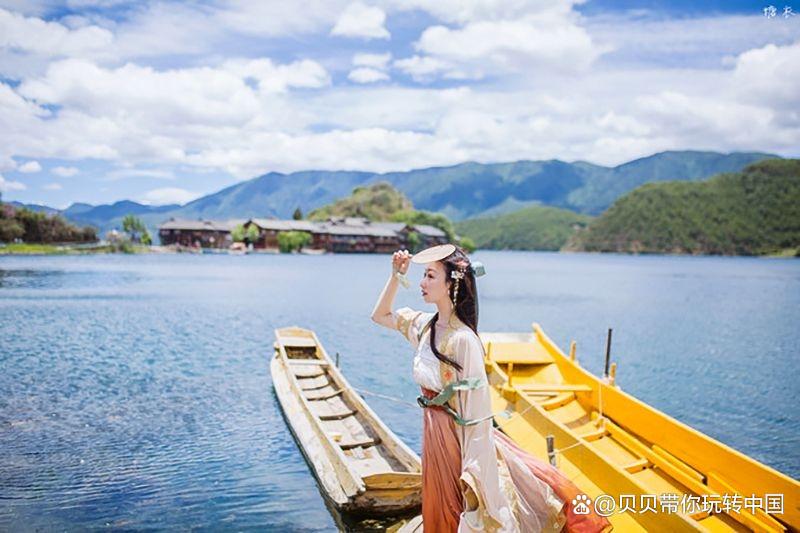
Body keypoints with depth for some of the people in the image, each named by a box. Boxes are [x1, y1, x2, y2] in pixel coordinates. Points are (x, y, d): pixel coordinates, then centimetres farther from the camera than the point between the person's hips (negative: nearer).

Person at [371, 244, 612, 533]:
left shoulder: (463, 339, -25)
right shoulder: (425, 324, -2)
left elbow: (476, 408, -23)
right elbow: (380, 316, 15)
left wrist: (470, 469, -22)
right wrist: (396, 275, 2)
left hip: (458, 436, -7)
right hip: (434, 433, 7)